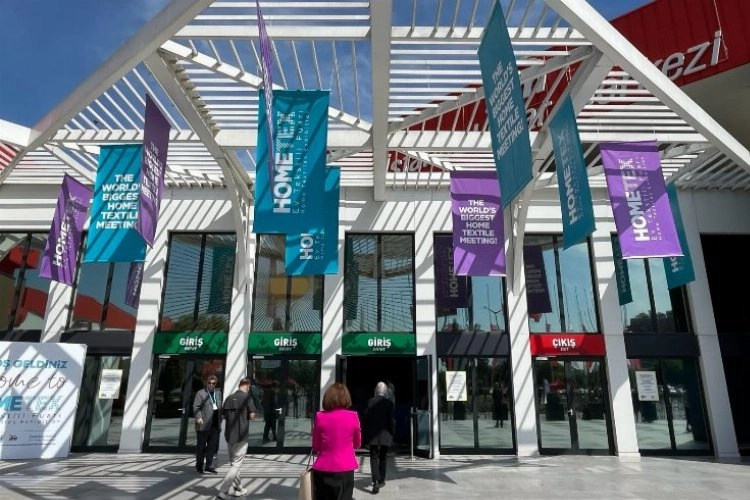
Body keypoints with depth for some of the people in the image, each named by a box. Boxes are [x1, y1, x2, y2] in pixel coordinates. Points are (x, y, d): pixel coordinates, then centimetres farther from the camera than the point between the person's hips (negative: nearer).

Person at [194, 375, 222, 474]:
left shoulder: (218, 393, 15)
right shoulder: (201, 393, -3)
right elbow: (196, 406, -8)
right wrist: (198, 417, -22)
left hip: (215, 425, 5)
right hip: (204, 425, -5)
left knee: (212, 446, 7)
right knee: (201, 446, 7)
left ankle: (209, 465, 17)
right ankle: (199, 466, 20)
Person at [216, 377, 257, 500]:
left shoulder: (229, 397, 6)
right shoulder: (246, 397, -10)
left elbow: (224, 415, 9)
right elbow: (252, 416, -13)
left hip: (229, 435, 6)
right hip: (241, 435, -6)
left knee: (233, 463, 18)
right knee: (236, 465, 0)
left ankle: (238, 489, 29)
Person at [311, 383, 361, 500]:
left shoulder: (319, 416, -5)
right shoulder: (353, 416, -6)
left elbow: (315, 447, 2)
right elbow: (357, 444, 7)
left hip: (322, 470, 1)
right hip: (345, 469, -1)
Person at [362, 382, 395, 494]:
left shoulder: (370, 401, -6)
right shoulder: (389, 403, -5)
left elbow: (365, 418, -6)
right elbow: (392, 420, -5)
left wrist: (364, 434, 4)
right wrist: (392, 434, 7)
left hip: (372, 435, -1)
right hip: (385, 435, 1)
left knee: (374, 458, 2)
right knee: (383, 458, 18)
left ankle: (375, 482, -13)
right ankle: (381, 480, 25)